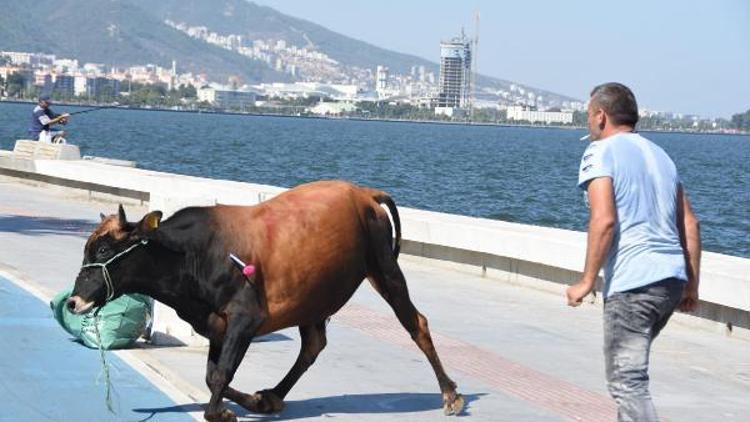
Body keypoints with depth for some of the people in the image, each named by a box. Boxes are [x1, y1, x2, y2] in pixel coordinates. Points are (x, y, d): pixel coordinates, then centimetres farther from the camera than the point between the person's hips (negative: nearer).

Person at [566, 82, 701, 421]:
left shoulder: (601, 153, -3)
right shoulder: (659, 154, 20)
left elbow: (604, 220, -17)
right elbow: (690, 224, 17)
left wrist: (586, 282, -12)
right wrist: (692, 285, 20)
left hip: (632, 282, -8)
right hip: (672, 278, 8)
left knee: (627, 382, -8)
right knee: (631, 366, 24)